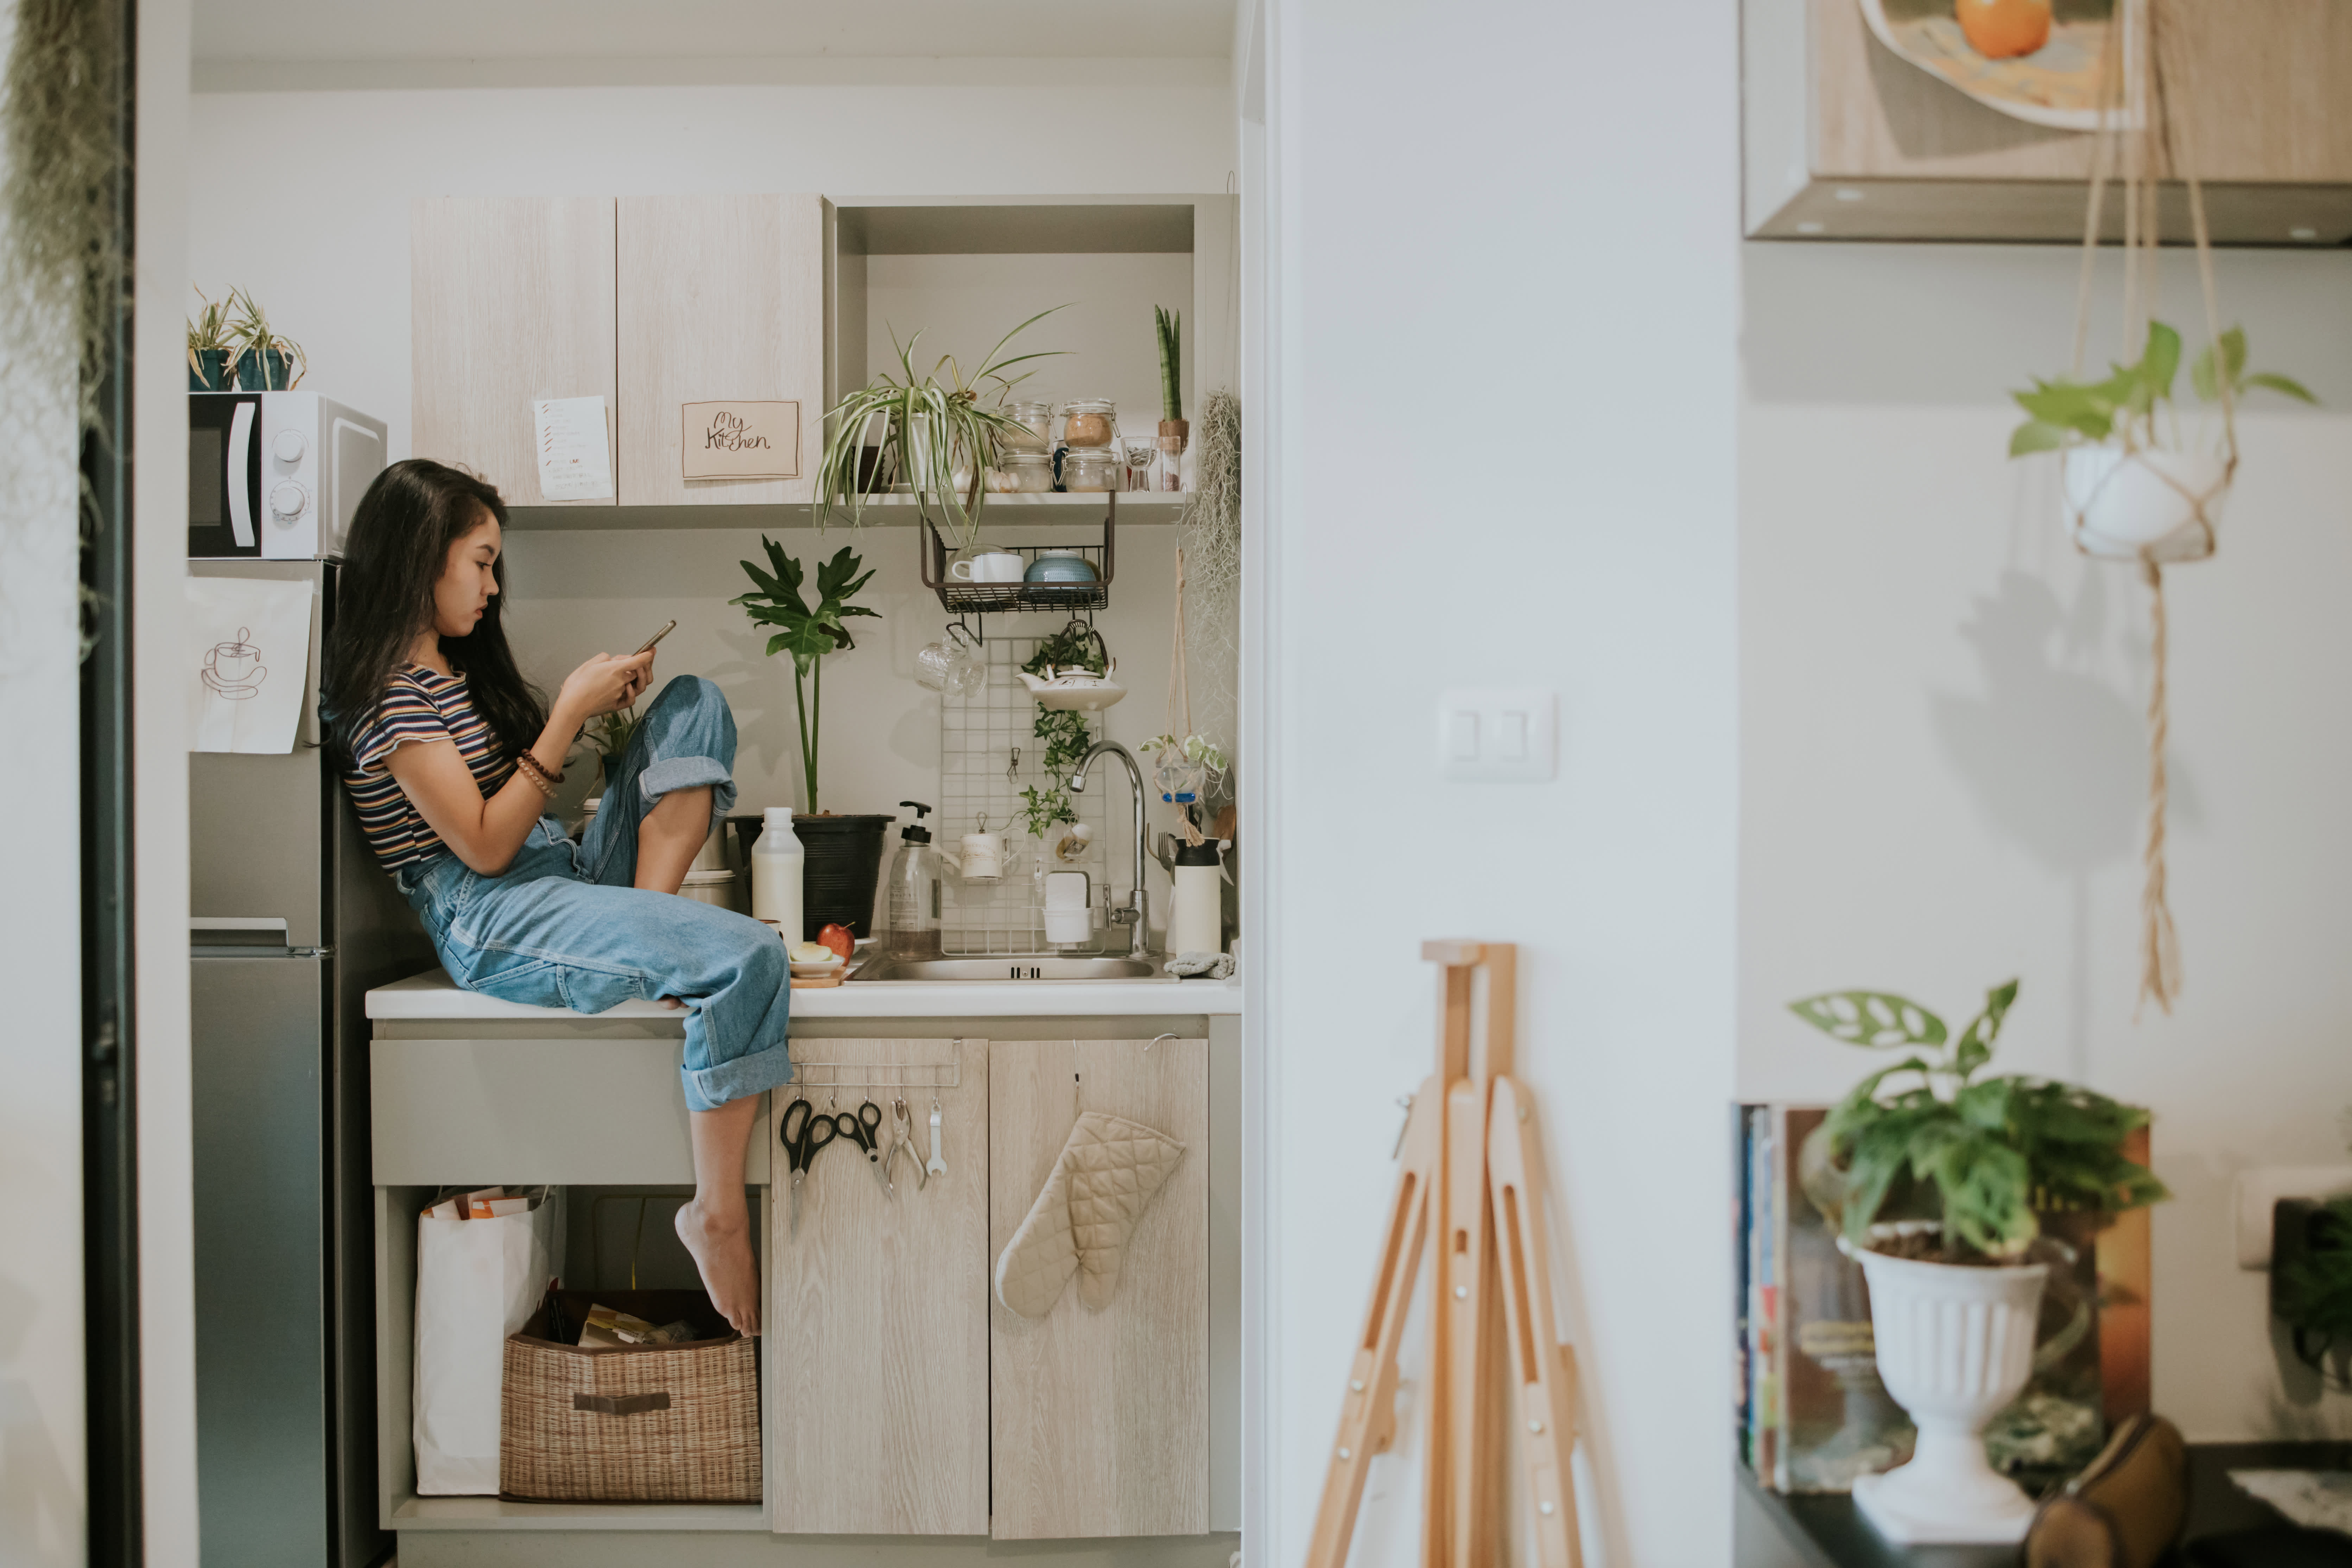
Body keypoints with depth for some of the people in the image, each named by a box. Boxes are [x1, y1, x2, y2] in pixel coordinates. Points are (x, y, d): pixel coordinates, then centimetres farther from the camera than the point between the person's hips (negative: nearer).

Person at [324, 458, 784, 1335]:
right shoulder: (389, 694, -11)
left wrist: (600, 706, 8)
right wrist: (569, 712, -12)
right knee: (749, 958, -30)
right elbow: (485, 846, -16)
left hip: (569, 879, 10)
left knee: (695, 706, 7)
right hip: (493, 925, -10)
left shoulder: (454, 665, 18)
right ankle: (717, 1214, -19)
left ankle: (652, 921, -11)